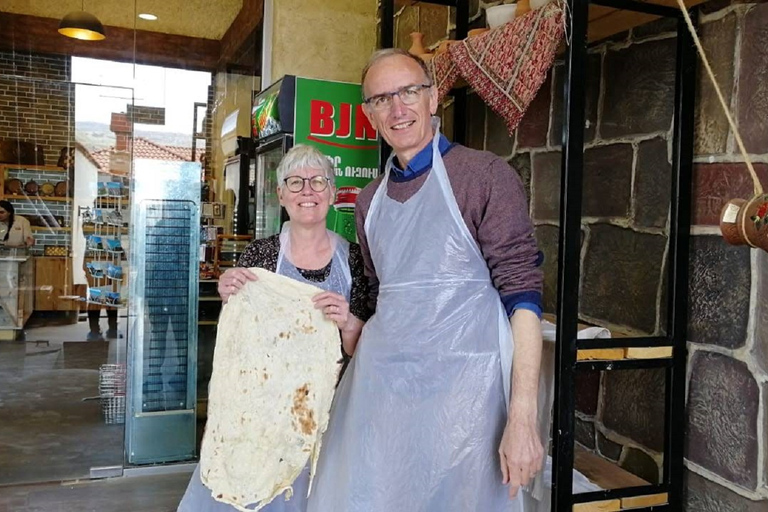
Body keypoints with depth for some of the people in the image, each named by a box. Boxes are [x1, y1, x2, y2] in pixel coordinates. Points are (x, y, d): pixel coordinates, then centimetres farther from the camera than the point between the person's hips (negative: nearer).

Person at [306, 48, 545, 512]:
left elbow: (521, 292, -11)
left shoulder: (485, 176, -5)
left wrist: (523, 419, -17)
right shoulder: (370, 201, 13)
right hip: (379, 387, 5)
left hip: (459, 390, -5)